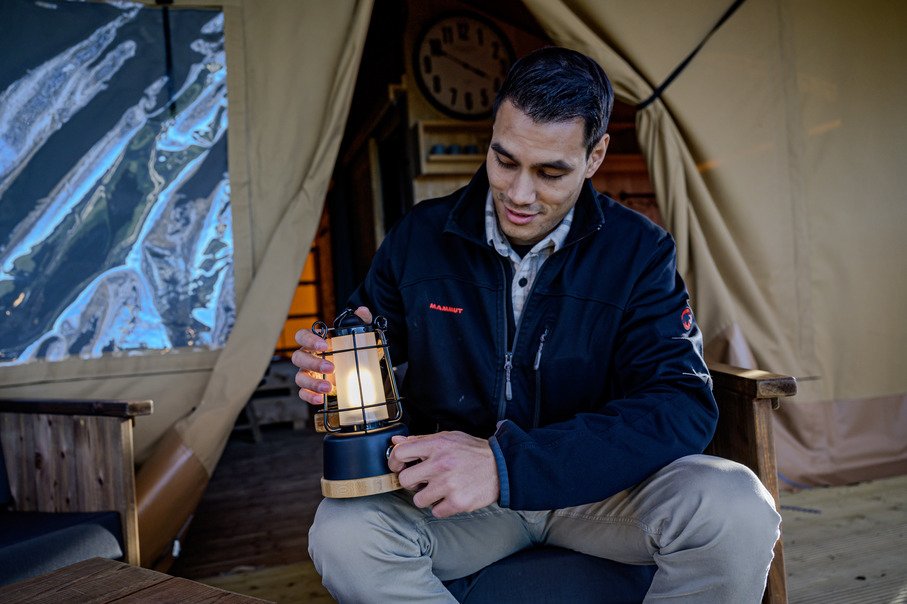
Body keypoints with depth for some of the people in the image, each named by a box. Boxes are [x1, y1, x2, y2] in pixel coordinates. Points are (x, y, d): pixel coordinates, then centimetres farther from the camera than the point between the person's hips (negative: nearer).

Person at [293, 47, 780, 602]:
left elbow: (682, 406, -21)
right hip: (454, 491, 1)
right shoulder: (421, 236, -5)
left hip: (597, 486, 0)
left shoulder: (638, 251, -9)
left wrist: (507, 463, -33)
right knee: (343, 532, -29)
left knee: (738, 509, -29)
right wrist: (339, 369, -19)